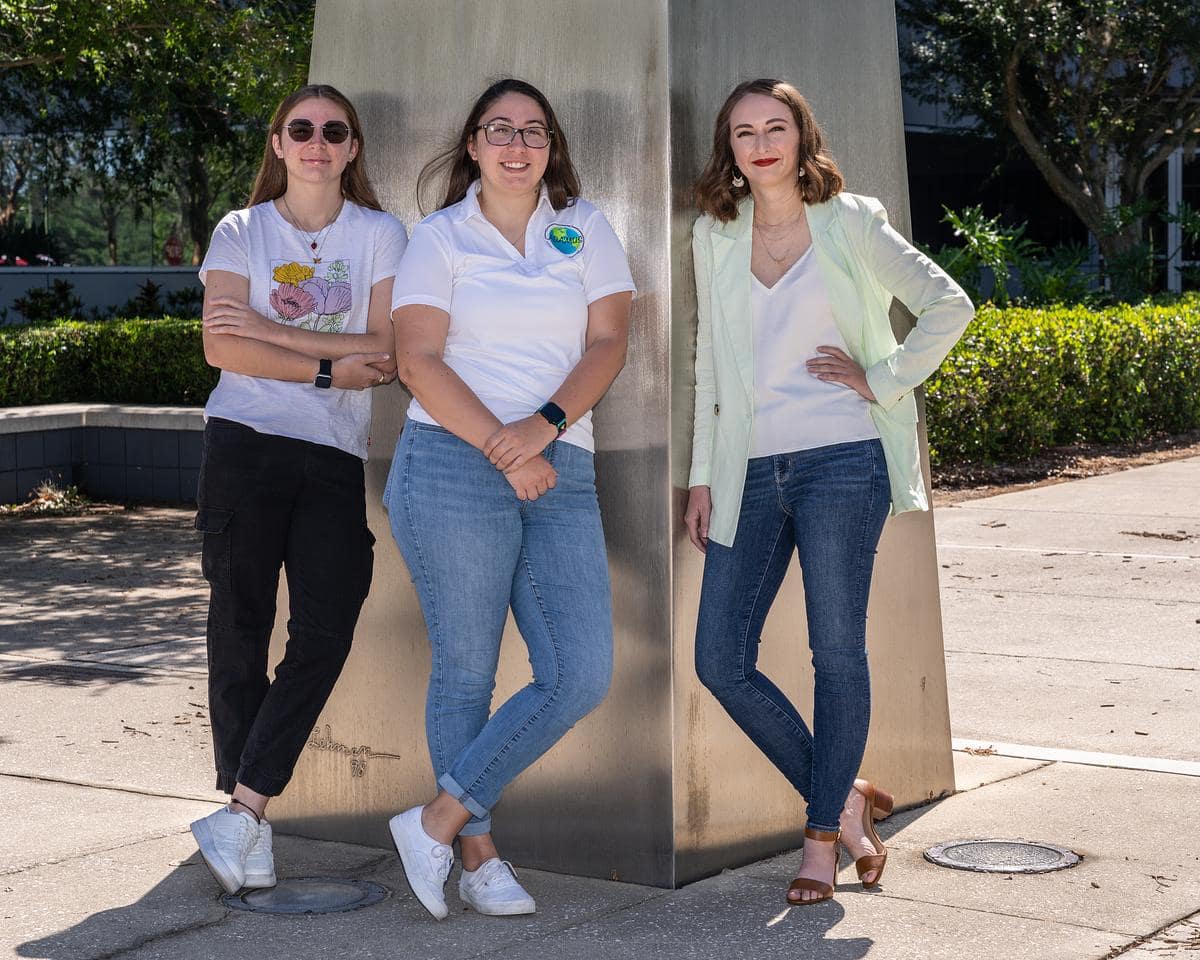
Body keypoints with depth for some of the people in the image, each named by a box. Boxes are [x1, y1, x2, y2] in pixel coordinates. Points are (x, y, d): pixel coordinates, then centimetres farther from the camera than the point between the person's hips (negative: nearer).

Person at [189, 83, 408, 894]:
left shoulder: (380, 235, 9)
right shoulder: (241, 233, 8)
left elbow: (388, 355, -3)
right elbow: (222, 348, -5)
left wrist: (269, 331, -9)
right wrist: (329, 368, -11)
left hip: (335, 459, 1)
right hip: (245, 446, -1)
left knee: (326, 635, -10)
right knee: (240, 631, -1)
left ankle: (240, 812, -6)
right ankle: (251, 825, 6)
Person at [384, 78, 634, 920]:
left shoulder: (586, 229, 14)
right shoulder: (441, 238, 6)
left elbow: (608, 344, 5)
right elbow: (419, 359, -4)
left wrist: (545, 424, -12)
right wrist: (502, 449, -13)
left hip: (561, 472, 3)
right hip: (454, 466, -3)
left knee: (582, 675, -7)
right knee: (466, 670, 0)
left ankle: (439, 821, 3)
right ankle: (478, 856, 12)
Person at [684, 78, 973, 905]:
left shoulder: (851, 223, 3)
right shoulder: (714, 236, 13)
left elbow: (949, 305, 1)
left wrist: (881, 378, -4)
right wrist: (704, 476, 13)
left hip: (840, 462, -4)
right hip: (750, 471, 4)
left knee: (838, 652, -4)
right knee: (721, 660, -3)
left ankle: (823, 837, 8)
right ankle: (845, 799, 13)